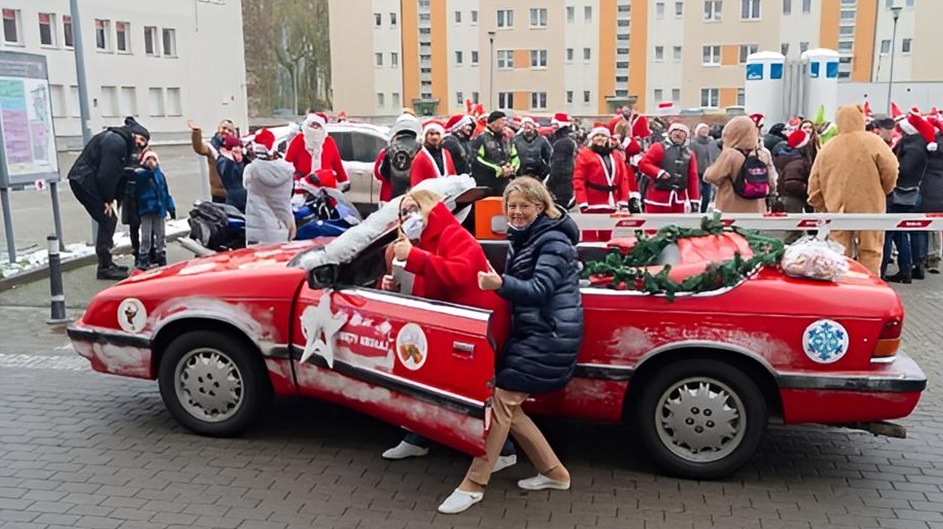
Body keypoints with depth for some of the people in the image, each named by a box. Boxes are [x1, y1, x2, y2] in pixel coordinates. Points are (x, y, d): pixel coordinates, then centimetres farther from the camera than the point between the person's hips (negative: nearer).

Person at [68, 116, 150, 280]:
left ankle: (106, 263, 23)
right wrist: (108, 199, -15)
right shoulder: (116, 142, -17)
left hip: (84, 181, 10)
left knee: (108, 220, 14)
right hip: (85, 181, -10)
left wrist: (111, 198, 3)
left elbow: (117, 174, 11)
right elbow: (107, 173, -23)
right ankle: (105, 267, -5)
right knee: (108, 220, -8)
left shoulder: (122, 143, 16)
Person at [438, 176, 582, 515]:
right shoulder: (522, 239, 16)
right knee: (508, 406, 8)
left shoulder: (554, 241, -12)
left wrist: (501, 284, -39)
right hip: (530, 332, 10)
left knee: (501, 401, -12)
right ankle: (553, 472, 20)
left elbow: (540, 290, -24)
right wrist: (496, 283, -4)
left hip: (549, 336, -10)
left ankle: (473, 485, -5)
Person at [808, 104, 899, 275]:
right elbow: (891, 170, -8)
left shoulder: (827, 147, 4)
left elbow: (814, 182, 5)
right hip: (868, 207, -3)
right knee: (870, 251, 4)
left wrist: (819, 206, 15)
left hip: (836, 209, 3)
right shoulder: (873, 142, -5)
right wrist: (884, 191, 10)